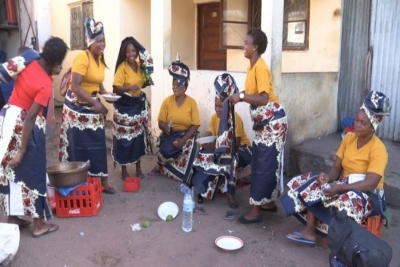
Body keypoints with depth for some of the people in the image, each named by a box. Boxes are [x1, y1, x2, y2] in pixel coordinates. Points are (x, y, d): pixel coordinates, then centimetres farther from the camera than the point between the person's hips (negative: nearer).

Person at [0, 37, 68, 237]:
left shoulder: (30, 62, -2)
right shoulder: (46, 85, -22)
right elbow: (30, 118, -25)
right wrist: (22, 150, -22)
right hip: (23, 124, -8)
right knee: (33, 173, 4)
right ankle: (39, 224, 15)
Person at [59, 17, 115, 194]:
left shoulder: (101, 59, 7)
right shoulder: (82, 57, -18)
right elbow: (75, 86, -25)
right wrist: (96, 104, -27)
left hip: (92, 107, 8)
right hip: (77, 107, -8)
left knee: (98, 145, 9)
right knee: (79, 146, 0)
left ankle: (101, 181, 19)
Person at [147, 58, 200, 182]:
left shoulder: (192, 102, -5)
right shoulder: (167, 101, -1)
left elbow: (195, 125, -9)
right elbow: (161, 122, 0)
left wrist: (183, 140, -22)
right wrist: (165, 127, -25)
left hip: (186, 134, 0)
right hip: (169, 134, 0)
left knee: (188, 150, -30)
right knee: (166, 151, -28)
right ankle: (159, 167, 7)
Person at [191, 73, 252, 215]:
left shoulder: (235, 119, -23)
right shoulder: (214, 117, -4)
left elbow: (235, 146, -28)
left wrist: (215, 147, -37)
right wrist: (206, 143, -26)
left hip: (241, 151, -6)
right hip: (222, 150, 6)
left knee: (227, 160, -38)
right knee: (203, 157, -20)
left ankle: (230, 193, -25)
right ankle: (205, 187, -5)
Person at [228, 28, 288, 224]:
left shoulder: (260, 68, -18)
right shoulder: (252, 67, 10)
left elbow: (263, 98, -25)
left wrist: (241, 96, -23)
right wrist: (239, 96, -1)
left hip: (272, 120, -10)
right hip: (263, 121, 10)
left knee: (265, 165, -4)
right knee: (261, 163, 15)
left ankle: (256, 210, 3)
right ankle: (269, 201, 29)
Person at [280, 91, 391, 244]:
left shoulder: (378, 149, -20)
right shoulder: (348, 138, -1)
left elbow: (370, 184, -28)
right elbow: (336, 167, 0)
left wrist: (339, 188, -37)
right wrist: (329, 177, -24)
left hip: (368, 195, -7)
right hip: (345, 185, 7)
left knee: (349, 202, -39)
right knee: (313, 186, -13)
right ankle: (310, 232, -12)